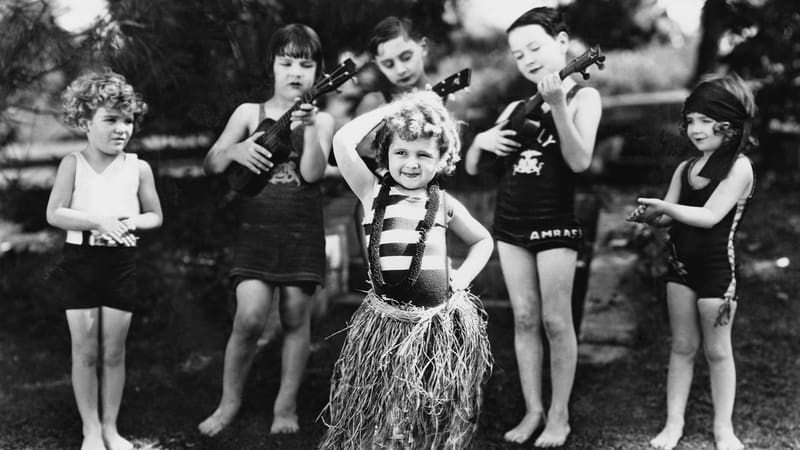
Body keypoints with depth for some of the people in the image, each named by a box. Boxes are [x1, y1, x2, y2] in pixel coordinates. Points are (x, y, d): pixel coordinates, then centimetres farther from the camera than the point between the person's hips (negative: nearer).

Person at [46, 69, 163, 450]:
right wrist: (99, 221, -21)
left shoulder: (138, 168, 1)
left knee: (114, 351, 7)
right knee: (85, 350, 4)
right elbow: (54, 214, -10)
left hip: (121, 264, 1)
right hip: (80, 262, -1)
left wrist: (132, 222, -12)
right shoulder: (73, 164, -4)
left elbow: (155, 216, 9)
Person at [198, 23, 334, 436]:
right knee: (249, 316, -12)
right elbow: (211, 166, 6)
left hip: (302, 232, 1)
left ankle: (286, 406, 19)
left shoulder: (321, 120, 6)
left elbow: (312, 173, -9)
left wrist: (308, 127, -19)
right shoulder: (249, 113, 7)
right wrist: (235, 149, -14)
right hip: (256, 231, 0)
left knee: (296, 317, 4)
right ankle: (229, 402, 8)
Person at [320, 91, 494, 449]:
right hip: (385, 321, -1)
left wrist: (464, 276, 7)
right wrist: (387, 111, -5)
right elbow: (343, 142, -13)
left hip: (441, 323, 1)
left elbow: (482, 240, 24)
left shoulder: (443, 204, 7)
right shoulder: (373, 192, 2)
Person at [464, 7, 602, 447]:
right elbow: (472, 168, 13)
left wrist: (557, 106, -26)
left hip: (555, 222, -5)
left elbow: (579, 161, -18)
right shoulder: (516, 107, 11)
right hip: (509, 222, 5)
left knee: (556, 320, -1)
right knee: (524, 319, 8)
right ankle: (533, 410, 17)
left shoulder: (583, 96, -3)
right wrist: (481, 140, -8)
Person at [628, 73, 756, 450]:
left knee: (717, 350, 6)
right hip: (681, 263, 5)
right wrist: (650, 215, -17)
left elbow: (710, 216, -19)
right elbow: (669, 217, 5)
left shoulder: (739, 166, -11)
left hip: (716, 267, -5)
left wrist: (664, 207, -24)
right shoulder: (685, 168, 8)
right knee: (682, 346, 11)